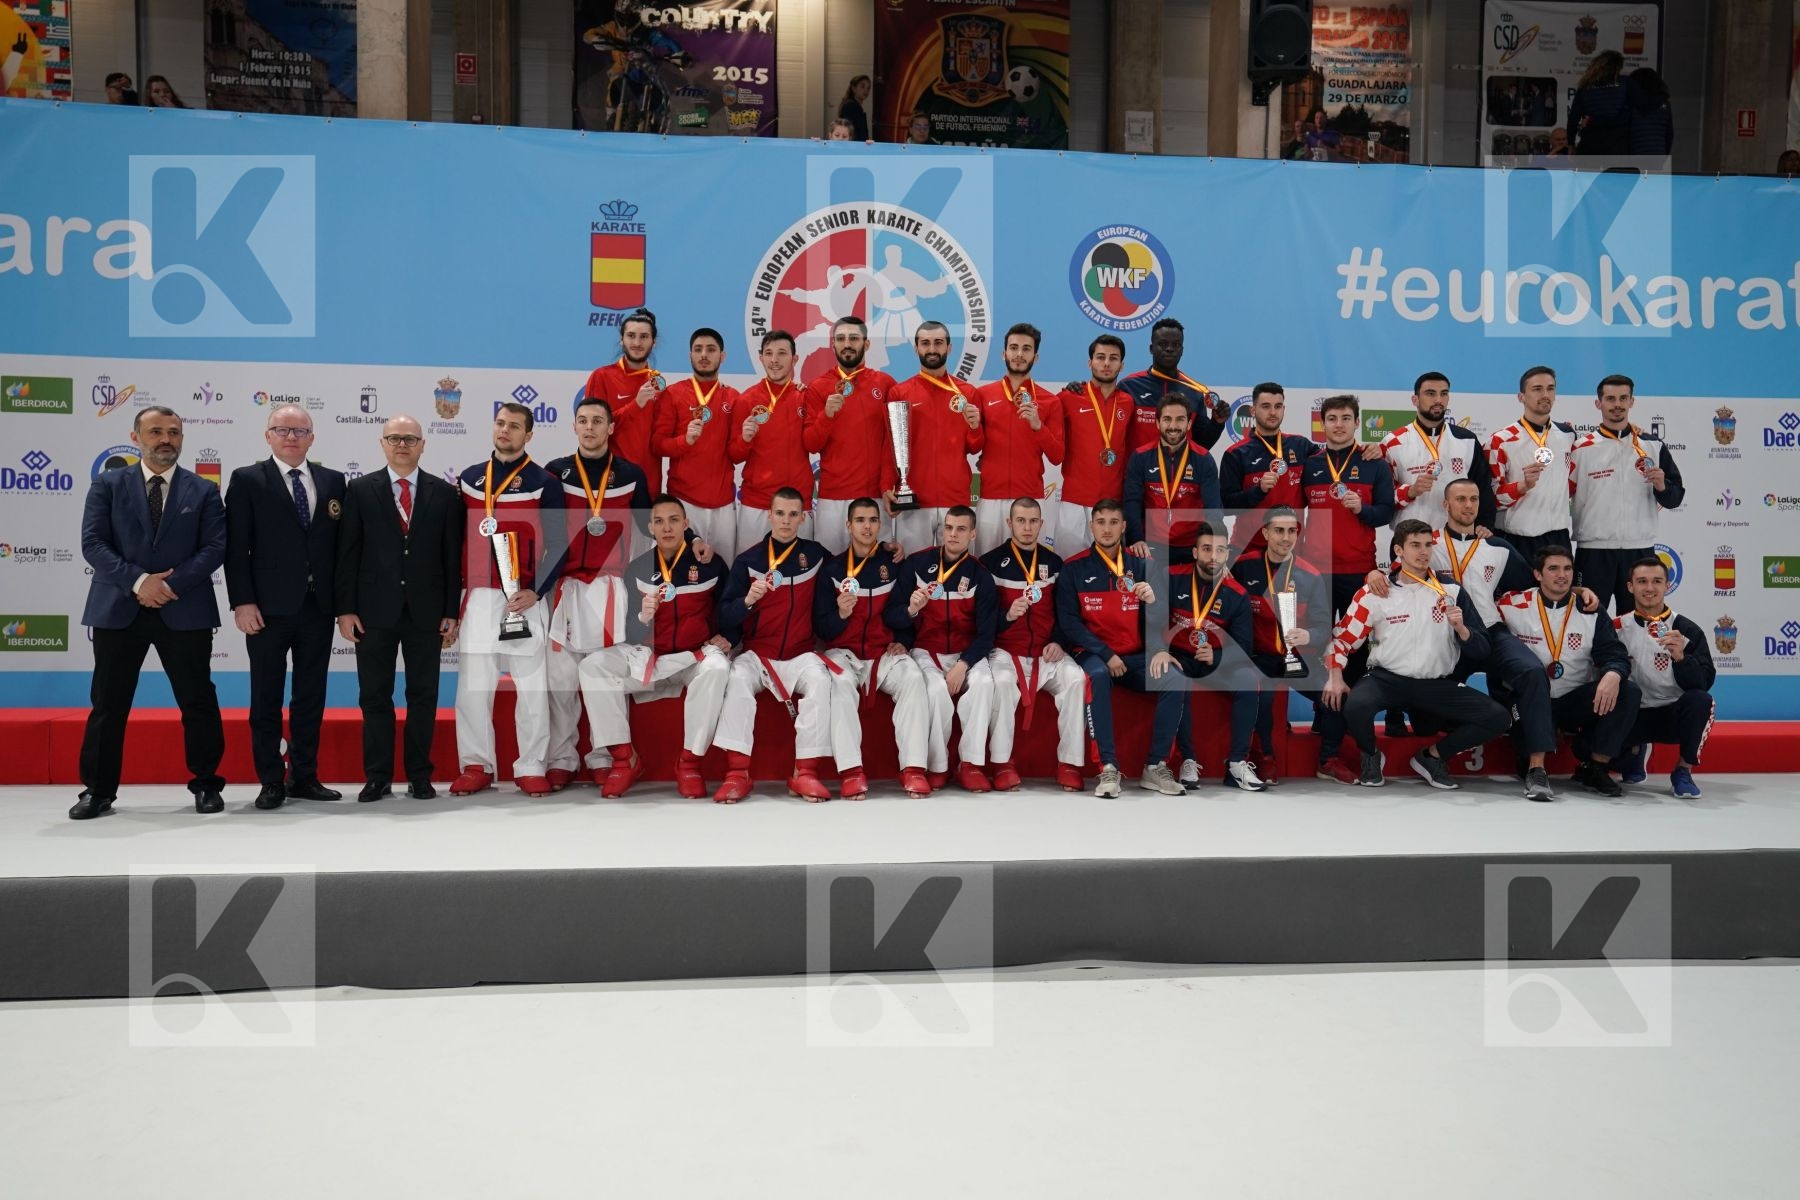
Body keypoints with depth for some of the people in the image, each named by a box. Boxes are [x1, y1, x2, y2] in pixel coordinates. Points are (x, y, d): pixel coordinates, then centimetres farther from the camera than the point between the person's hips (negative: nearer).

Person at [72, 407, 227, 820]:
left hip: (184, 611, 0)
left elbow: (215, 548, -2)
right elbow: (93, 544, -2)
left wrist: (173, 583, -15)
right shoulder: (107, 486, 7)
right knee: (107, 704, 6)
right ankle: (98, 790, 16)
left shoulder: (203, 491, 6)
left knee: (198, 702, 3)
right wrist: (138, 581, -15)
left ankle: (206, 785, 14)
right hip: (118, 610, 1)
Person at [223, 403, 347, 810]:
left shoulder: (333, 481, 10)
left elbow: (342, 542, 9)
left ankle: (304, 777, 19)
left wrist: (345, 600, 3)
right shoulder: (247, 480, 1)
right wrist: (242, 602, -11)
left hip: (319, 605, 3)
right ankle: (271, 781, 12)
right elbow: (235, 547, -3)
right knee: (267, 698, 4)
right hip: (269, 607, -3)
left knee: (311, 696, 9)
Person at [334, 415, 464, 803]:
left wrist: (452, 611, -1)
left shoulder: (444, 493, 5)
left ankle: (419, 775, 15)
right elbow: (347, 553, 2)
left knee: (423, 695, 6)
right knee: (375, 696, 5)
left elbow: (453, 557, 3)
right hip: (375, 610, 0)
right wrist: (345, 608, -4)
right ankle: (378, 777, 14)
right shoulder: (360, 490, 4)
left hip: (426, 611, 0)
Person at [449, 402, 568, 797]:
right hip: (479, 597, 3)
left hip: (527, 599, -3)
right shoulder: (469, 478, 11)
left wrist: (536, 591, -13)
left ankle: (532, 769, 9)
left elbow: (559, 544, -3)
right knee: (472, 686, 3)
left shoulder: (545, 482, -1)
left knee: (533, 687, 1)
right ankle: (476, 767, 13)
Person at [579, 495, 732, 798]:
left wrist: (723, 638, -12)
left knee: (717, 667, -37)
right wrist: (643, 617, -24)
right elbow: (631, 636, -2)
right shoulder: (637, 569, 2)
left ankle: (690, 762, -22)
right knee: (592, 665, -21)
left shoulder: (710, 564, -2)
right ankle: (624, 759, -12)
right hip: (648, 656, 2)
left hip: (694, 657, -2)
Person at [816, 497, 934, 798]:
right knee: (840, 682, -34)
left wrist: (901, 642, -6)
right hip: (843, 652, -1)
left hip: (884, 652, 1)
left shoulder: (894, 566, 8)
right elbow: (821, 629, 1)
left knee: (913, 677, -30)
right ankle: (851, 771, -35)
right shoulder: (832, 568, 5)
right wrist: (841, 614, -19)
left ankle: (914, 769, -31)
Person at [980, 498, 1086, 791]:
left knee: (1075, 678, -26)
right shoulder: (991, 562, 0)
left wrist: (1058, 642, -4)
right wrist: (1006, 615, -23)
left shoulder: (1054, 562, 11)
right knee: (1001, 681, -35)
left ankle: (1069, 763, -16)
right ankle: (1002, 763, -23)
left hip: (1046, 653, 3)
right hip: (1004, 651, -3)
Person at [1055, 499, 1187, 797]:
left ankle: (1155, 767, -17)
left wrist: (1152, 601, -18)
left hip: (1135, 657, 3)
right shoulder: (1074, 569, 1)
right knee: (1097, 675, -37)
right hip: (1094, 655, -3)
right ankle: (1108, 767, -31)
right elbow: (1068, 622, -4)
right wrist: (1106, 654, -15)